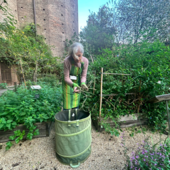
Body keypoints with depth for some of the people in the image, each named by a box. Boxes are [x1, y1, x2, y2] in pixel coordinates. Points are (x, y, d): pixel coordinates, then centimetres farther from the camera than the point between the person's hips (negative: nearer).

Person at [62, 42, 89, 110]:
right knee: (67, 107, 1)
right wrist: (73, 85, -41)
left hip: (77, 83, 3)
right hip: (68, 83, -2)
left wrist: (83, 83, -31)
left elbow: (83, 76, -10)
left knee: (75, 106, 15)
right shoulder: (67, 61, -27)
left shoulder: (85, 61, -19)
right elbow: (66, 77, -22)